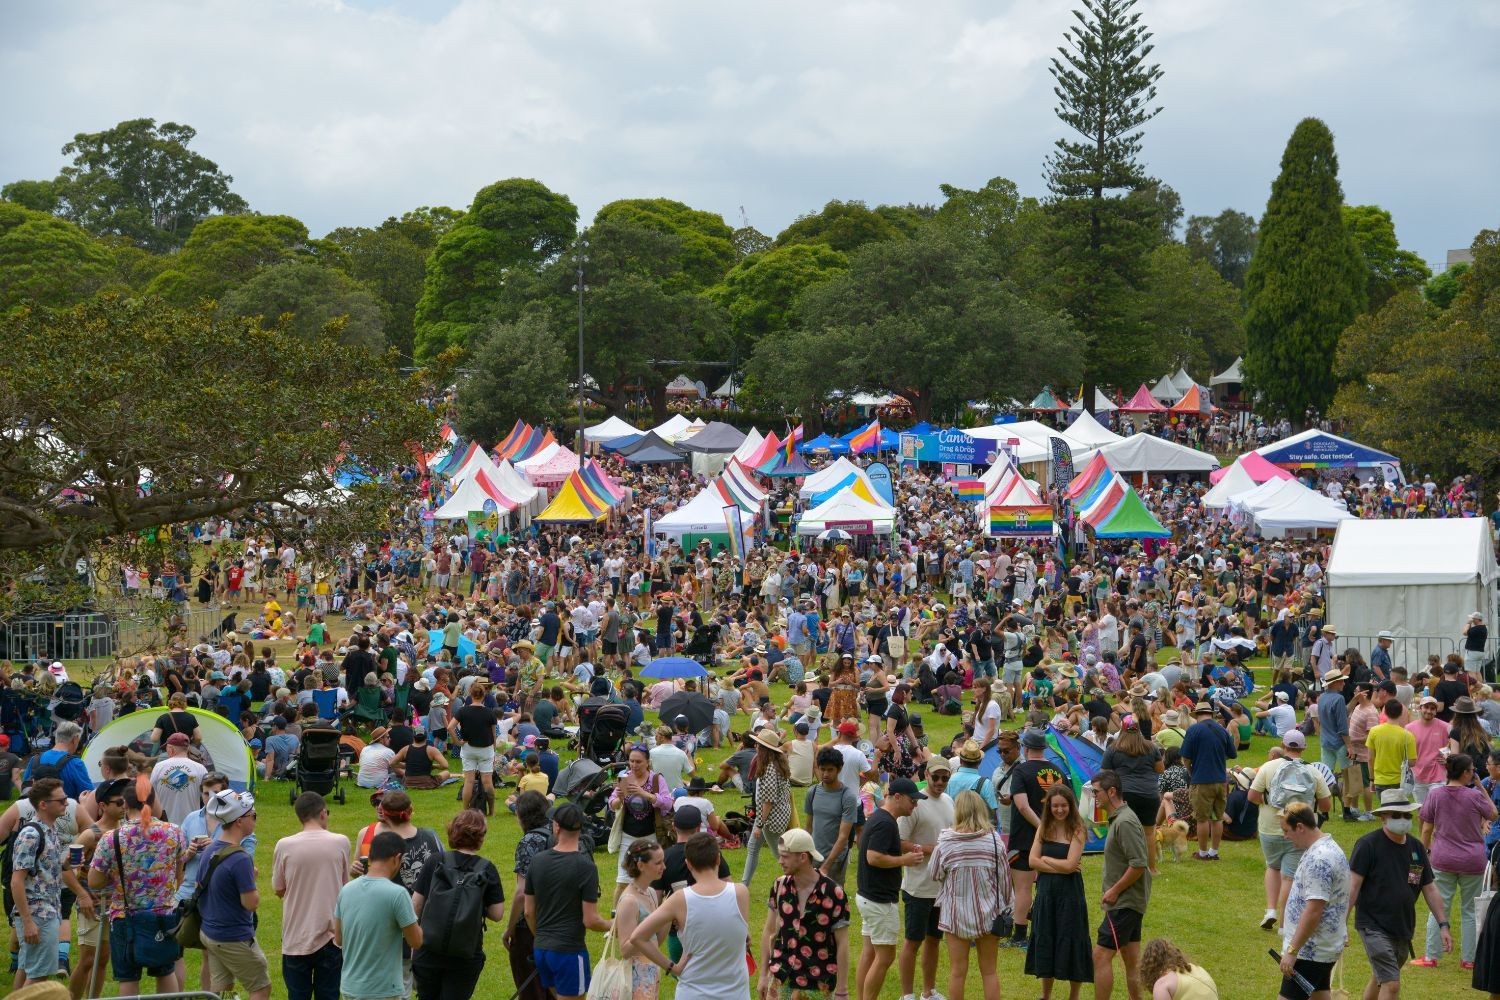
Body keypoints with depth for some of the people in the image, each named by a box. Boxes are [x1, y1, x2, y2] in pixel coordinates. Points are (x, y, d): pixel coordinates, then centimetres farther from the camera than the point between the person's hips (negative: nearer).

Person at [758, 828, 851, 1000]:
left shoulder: (833, 893, -13)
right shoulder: (780, 886, -1)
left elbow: (842, 944, -9)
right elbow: (769, 931, 9)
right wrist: (763, 975, 7)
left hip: (819, 985, -3)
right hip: (781, 978, 3)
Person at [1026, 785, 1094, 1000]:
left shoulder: (1077, 830, -9)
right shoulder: (1044, 828, 4)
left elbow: (1070, 865, -17)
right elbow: (1033, 861, -4)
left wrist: (1045, 859, -6)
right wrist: (1060, 867, -13)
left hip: (1069, 893, -4)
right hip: (1045, 891, 4)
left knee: (1070, 942, 3)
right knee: (1045, 942, 11)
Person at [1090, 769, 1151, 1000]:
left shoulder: (1125, 822, -19)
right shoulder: (1118, 818, 13)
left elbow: (1138, 864, -24)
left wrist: (1115, 890, -17)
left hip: (1125, 902, -10)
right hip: (1130, 900, 10)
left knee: (1101, 955, -9)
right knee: (1131, 958, 13)